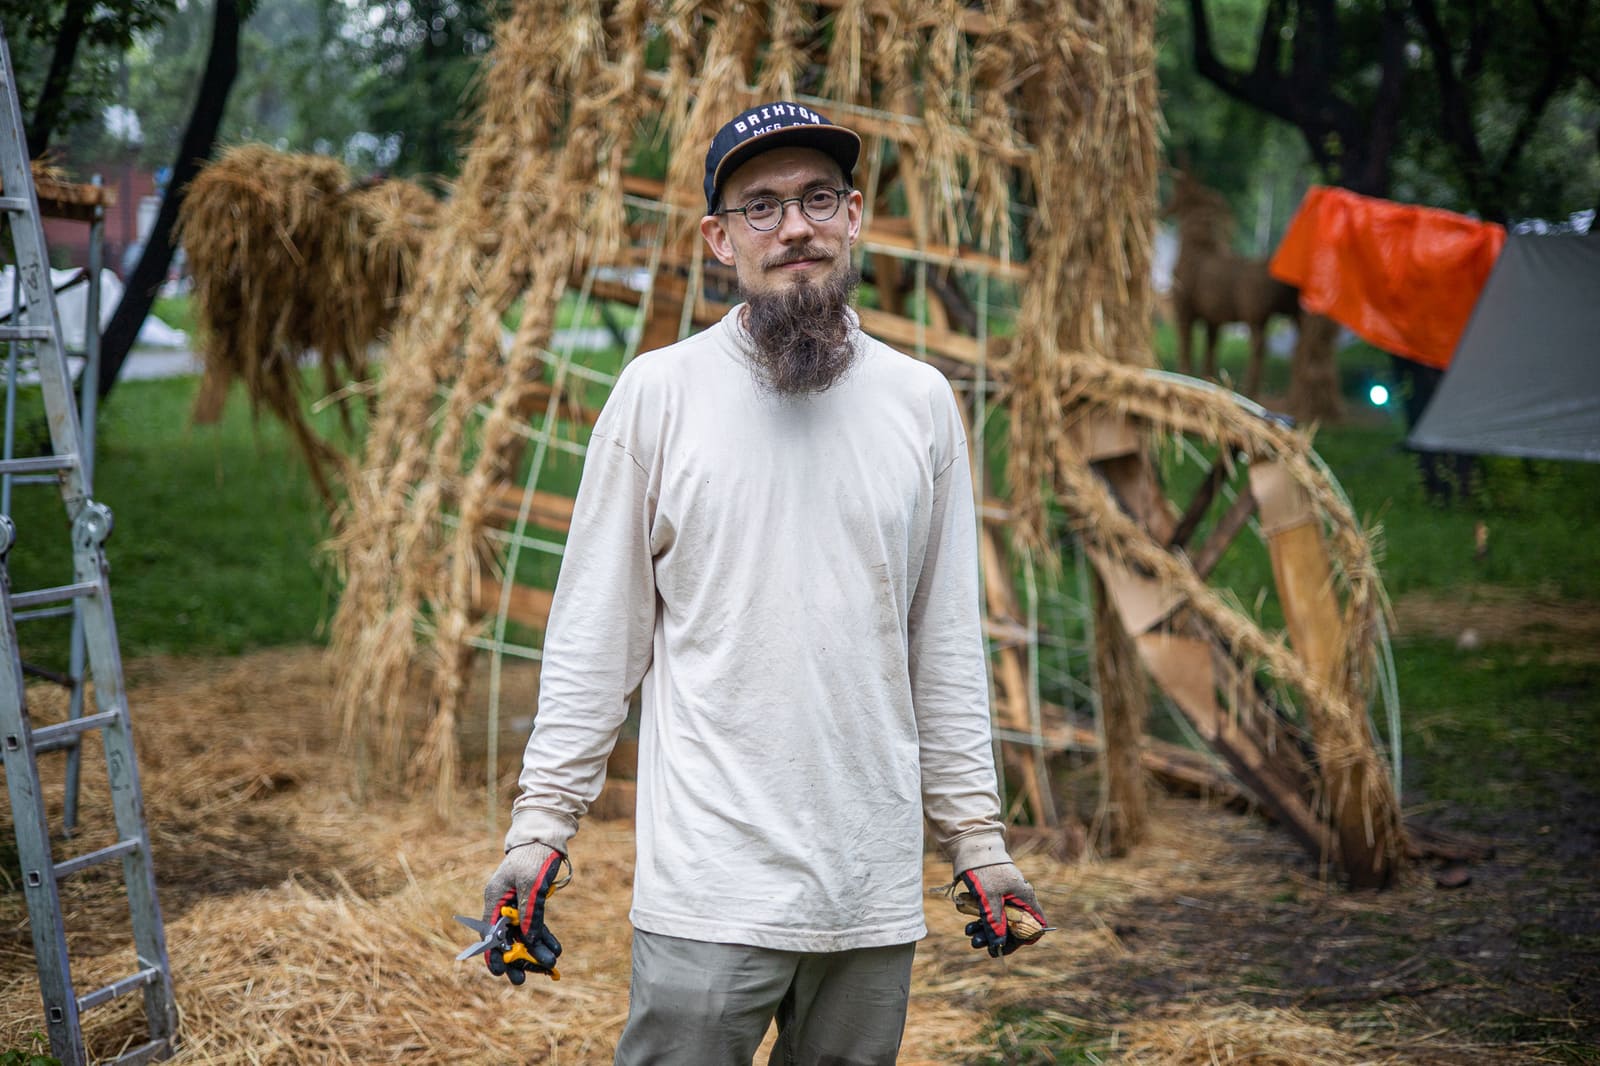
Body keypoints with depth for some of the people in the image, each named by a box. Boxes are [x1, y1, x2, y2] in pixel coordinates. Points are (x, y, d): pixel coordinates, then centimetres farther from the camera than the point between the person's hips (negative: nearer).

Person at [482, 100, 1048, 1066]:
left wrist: (977, 836, 11)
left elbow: (945, 642, 11)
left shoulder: (921, 401, 7)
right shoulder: (660, 391, -1)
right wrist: (542, 822, -3)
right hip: (709, 887, -3)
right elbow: (596, 633, 1)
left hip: (878, 889, 3)